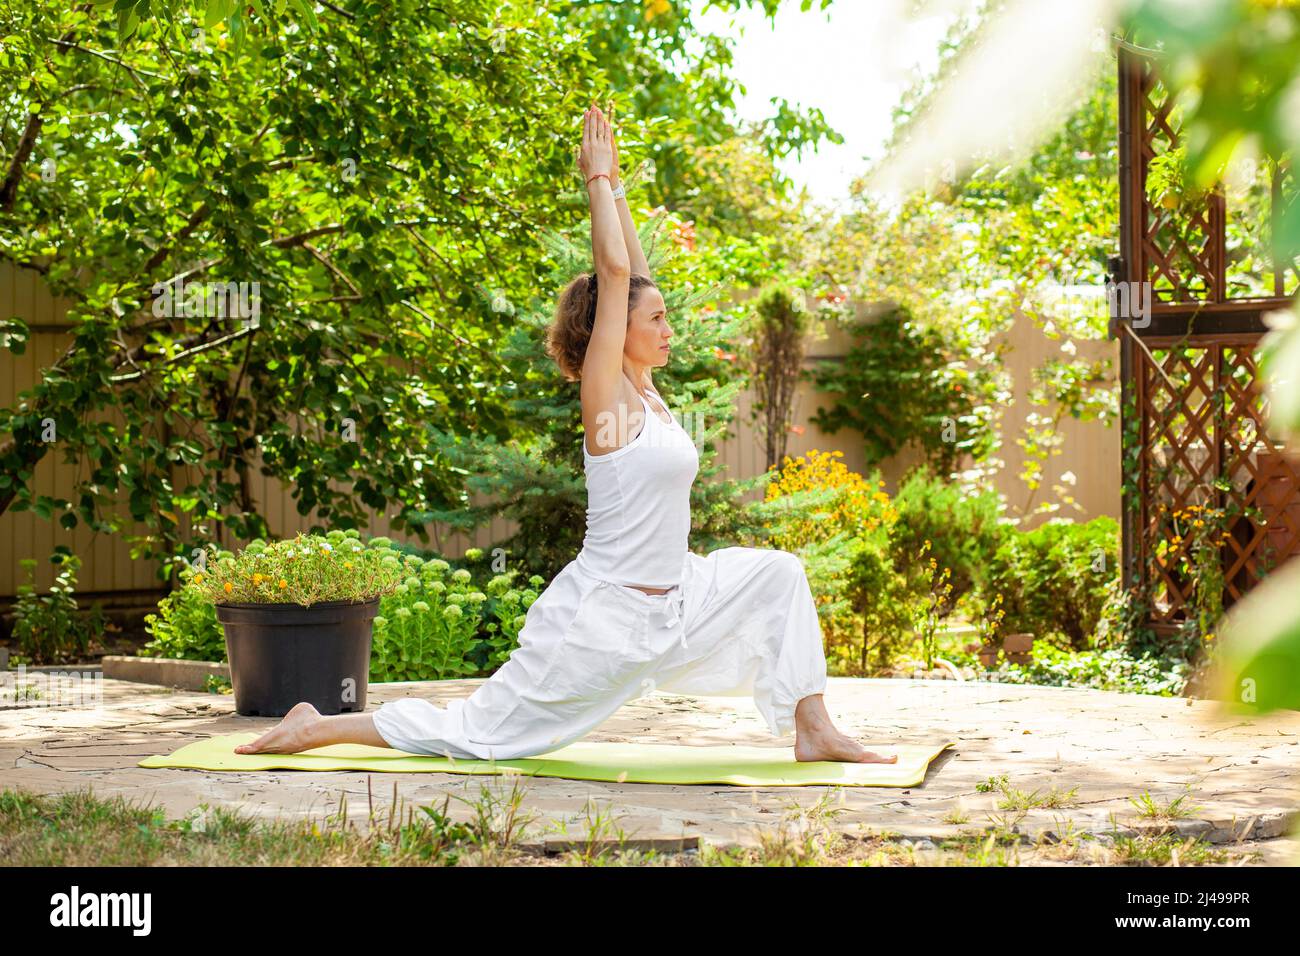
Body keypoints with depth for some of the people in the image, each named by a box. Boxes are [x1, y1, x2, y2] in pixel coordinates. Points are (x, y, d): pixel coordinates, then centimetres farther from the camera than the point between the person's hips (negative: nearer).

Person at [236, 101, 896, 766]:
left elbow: (633, 273, 11)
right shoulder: (606, 394, -13)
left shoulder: (644, 392, 8)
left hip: (668, 602, 9)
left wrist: (613, 185, 13)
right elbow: (613, 272, -20)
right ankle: (315, 727, 10)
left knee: (778, 574, 6)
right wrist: (599, 179, -11)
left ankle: (812, 730, 9)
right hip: (603, 617, -9)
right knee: (477, 734, -2)